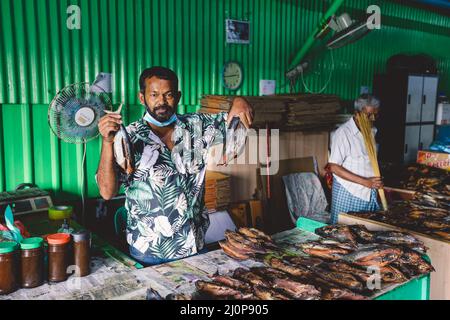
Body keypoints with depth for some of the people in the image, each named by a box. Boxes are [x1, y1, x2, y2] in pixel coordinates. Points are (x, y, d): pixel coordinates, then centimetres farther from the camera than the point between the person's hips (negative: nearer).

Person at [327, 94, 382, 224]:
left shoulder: (372, 131, 8)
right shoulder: (343, 133, -14)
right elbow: (334, 167, -17)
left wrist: (378, 183, 7)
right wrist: (365, 182, -19)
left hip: (370, 193, 6)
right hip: (348, 194, -6)